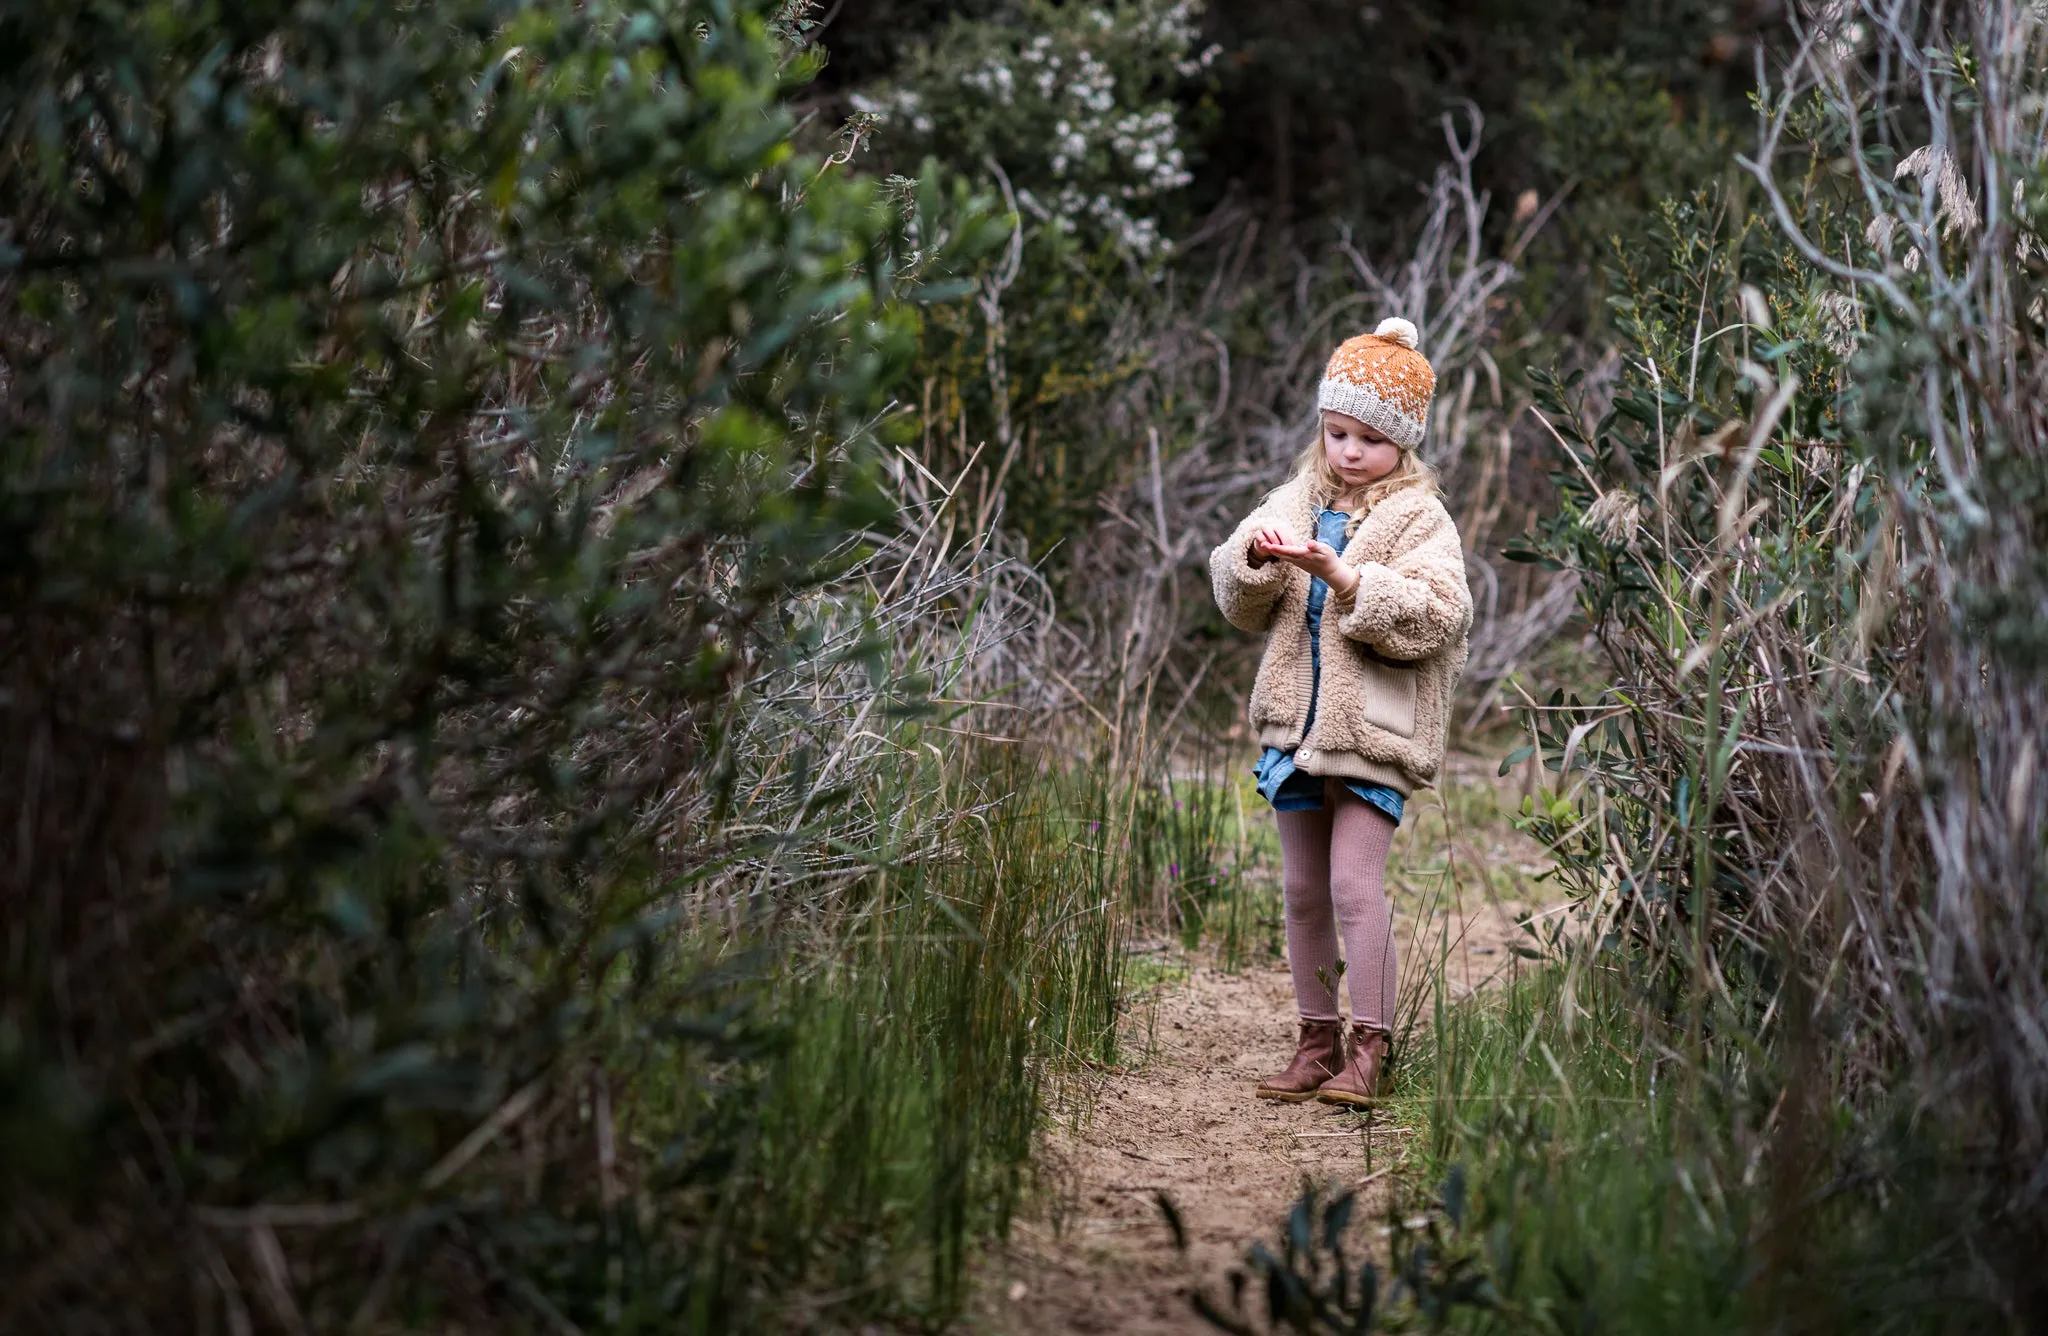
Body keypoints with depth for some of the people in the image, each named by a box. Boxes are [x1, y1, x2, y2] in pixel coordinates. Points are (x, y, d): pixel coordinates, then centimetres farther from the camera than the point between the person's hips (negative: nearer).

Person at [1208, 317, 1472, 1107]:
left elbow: (1433, 615, -16)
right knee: (1302, 889, 9)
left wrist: (1342, 575, -24)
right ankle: (1317, 1042, 18)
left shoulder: (1421, 521, -2)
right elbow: (1236, 600, 9)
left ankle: (1368, 1049, -3)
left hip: (1373, 728, -5)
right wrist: (1257, 558, -13)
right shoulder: (1294, 503, 12)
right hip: (1297, 720, 5)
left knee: (1355, 884, -10)